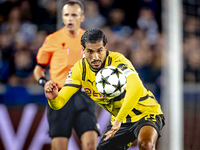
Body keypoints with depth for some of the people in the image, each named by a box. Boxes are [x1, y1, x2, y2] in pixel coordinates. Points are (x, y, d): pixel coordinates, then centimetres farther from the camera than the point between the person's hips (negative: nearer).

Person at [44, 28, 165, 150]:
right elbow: (60, 102, -13)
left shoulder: (117, 61, -28)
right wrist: (53, 98, -38)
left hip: (146, 113, -6)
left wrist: (119, 120, -51)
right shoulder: (79, 69, -10)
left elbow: (136, 88, -47)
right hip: (119, 119, 6)